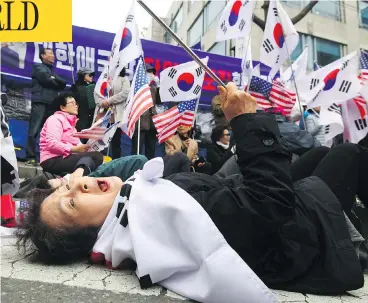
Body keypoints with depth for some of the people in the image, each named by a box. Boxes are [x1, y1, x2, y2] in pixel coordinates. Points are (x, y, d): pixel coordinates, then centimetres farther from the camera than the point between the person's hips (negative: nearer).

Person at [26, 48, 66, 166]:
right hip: (40, 102, -6)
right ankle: (31, 157, -9)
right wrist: (56, 82, 7)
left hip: (51, 104, 6)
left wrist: (55, 78, -4)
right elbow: (46, 79, -8)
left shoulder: (53, 71, 27)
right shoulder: (38, 67, 10)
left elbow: (63, 84, 11)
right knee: (34, 130, -9)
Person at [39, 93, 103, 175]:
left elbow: (74, 143, 11)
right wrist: (76, 148, -22)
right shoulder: (56, 119, -2)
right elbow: (52, 144, -18)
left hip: (65, 157, 9)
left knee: (98, 155, -14)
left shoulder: (70, 122, 25)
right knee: (96, 156, -26)